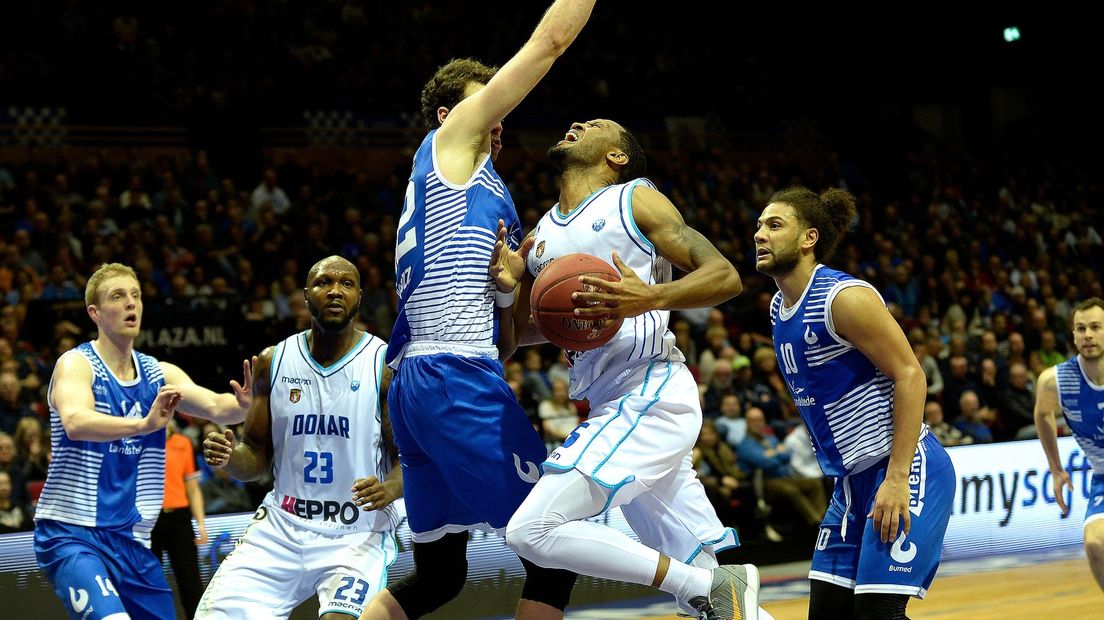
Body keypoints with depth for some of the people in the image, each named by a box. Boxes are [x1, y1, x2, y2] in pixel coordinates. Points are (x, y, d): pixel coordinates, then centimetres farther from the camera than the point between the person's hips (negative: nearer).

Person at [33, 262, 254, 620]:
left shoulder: (160, 375, 9)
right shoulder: (76, 365, -9)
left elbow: (216, 406, -6)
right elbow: (74, 422, -29)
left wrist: (242, 404, -30)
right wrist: (143, 424, -45)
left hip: (131, 542, 7)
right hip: (70, 536, -7)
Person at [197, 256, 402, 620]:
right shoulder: (273, 362, 4)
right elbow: (257, 456, 10)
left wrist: (389, 489, -28)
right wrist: (228, 457, -13)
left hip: (359, 533, -3)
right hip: (281, 526, 4)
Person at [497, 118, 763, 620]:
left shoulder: (634, 201, 0)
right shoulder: (540, 237, 19)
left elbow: (726, 277, -7)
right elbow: (520, 334, 26)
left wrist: (651, 299, -24)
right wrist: (506, 285, 5)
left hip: (648, 397, -8)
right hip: (615, 408, 8)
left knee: (532, 531, -18)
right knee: (704, 579, 6)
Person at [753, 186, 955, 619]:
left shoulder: (845, 297, -16)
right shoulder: (779, 309, 11)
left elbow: (910, 376, -19)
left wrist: (896, 479, -24)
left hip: (904, 471, -9)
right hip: (854, 479, 9)